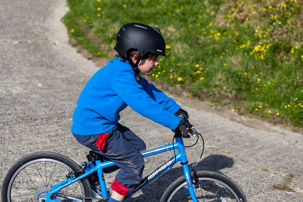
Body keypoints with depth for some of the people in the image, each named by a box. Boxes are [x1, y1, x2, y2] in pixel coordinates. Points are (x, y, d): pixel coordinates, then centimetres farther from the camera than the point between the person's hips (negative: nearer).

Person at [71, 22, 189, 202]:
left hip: (104, 123, 10)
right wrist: (175, 123, -31)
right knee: (134, 164, -7)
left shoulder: (128, 71, 7)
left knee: (137, 146, 16)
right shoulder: (121, 75, -25)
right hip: (93, 130, -10)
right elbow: (143, 104, -33)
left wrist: (176, 110, 5)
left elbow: (151, 91, 13)